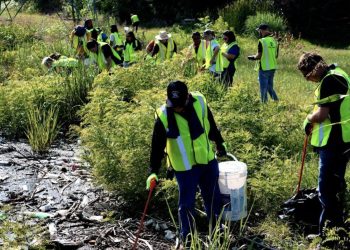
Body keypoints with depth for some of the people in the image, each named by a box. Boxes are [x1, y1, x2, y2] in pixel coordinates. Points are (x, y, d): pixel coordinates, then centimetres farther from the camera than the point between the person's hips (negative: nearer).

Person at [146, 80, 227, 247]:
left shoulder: (200, 102, -11)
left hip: (208, 161, 4)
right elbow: (157, 145, -11)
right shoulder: (163, 116, -19)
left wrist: (219, 143, 18)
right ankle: (187, 237, 23)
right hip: (184, 168, -3)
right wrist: (153, 171, -14)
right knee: (187, 203, 5)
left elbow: (211, 124, 6)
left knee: (213, 198, 18)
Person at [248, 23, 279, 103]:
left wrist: (253, 57, 3)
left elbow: (259, 56, -16)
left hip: (264, 68, -7)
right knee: (270, 87, 19)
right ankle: (276, 100, 13)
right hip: (273, 67, 7)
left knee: (263, 88, 1)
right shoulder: (274, 41, 8)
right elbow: (276, 55, 14)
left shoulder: (262, 41, -14)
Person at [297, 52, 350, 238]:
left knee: (326, 188, -5)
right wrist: (314, 121, 12)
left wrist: (309, 118, -3)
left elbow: (321, 114, -22)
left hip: (333, 141, -11)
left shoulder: (329, 80, -19)